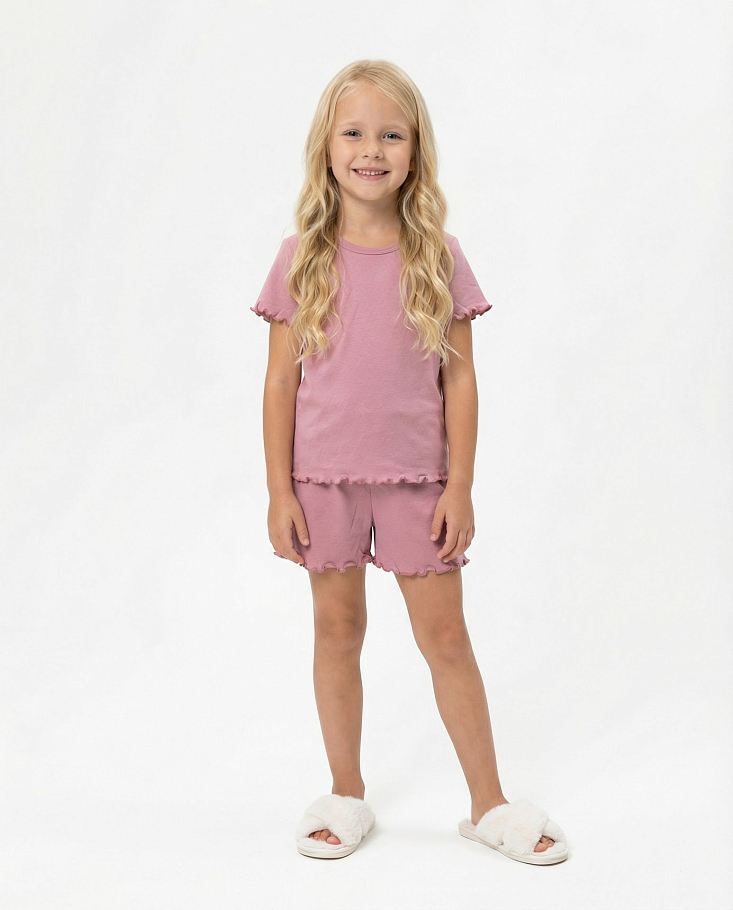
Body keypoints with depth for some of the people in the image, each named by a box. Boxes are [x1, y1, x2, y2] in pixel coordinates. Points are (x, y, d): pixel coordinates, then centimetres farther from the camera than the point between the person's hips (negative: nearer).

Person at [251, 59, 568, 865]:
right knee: (337, 632, 11)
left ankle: (489, 804, 20)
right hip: (324, 478, 1)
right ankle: (346, 797, 27)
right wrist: (279, 490, -3)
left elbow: (459, 381, -1)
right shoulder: (302, 259, -1)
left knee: (446, 638, 6)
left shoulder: (439, 257, -1)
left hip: (416, 479, 0)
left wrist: (460, 486, -5)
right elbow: (280, 382, 0)